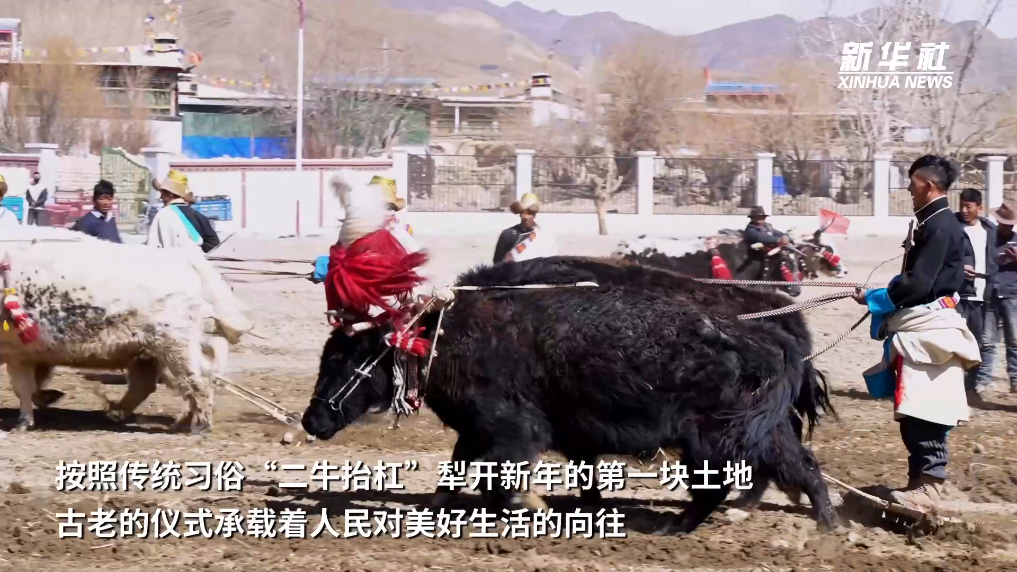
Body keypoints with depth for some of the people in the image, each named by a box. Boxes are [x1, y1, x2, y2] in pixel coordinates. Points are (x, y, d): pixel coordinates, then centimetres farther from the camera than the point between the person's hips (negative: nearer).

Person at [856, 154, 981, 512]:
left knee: (925, 414, -11)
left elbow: (917, 284, -20)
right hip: (917, 328, 11)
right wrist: (883, 298, 8)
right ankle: (921, 480, 18)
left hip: (928, 328, -11)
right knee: (914, 414, 13)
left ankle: (929, 487, -11)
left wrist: (874, 299, -9)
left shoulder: (941, 227, -15)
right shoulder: (932, 224, 18)